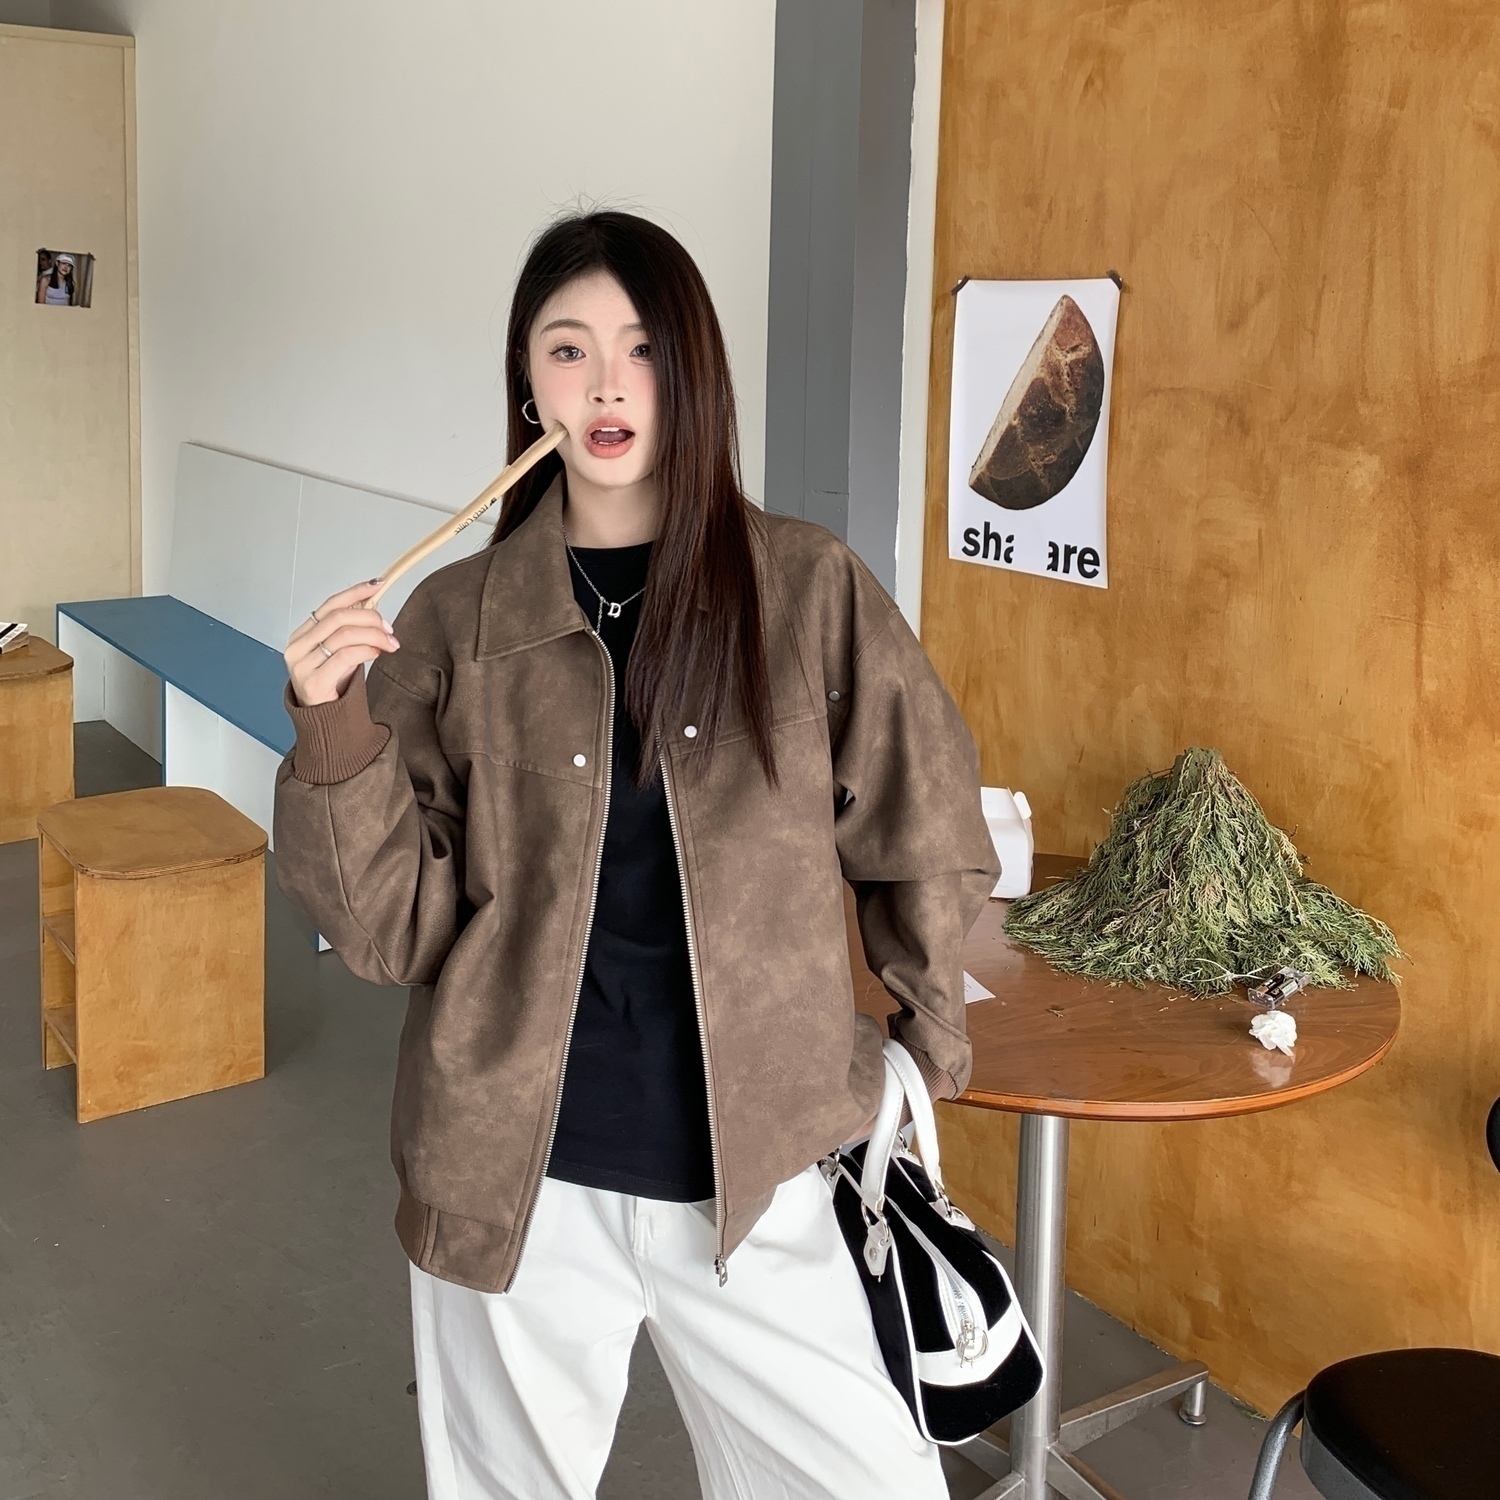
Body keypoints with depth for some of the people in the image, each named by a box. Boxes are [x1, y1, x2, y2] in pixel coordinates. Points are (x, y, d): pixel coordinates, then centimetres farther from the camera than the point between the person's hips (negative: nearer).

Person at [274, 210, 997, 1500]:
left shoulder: (812, 592, -5)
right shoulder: (457, 622, -2)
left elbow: (926, 847, 6)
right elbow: (392, 925, -3)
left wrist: (924, 1047, 15)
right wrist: (336, 732, -18)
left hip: (751, 1177, 0)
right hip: (515, 1186, 1)